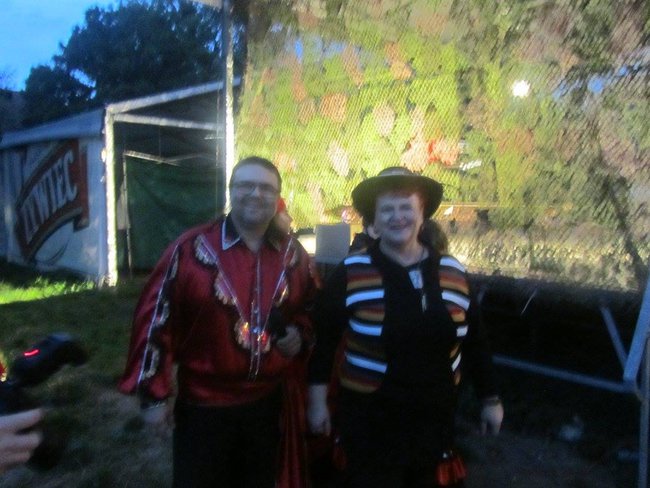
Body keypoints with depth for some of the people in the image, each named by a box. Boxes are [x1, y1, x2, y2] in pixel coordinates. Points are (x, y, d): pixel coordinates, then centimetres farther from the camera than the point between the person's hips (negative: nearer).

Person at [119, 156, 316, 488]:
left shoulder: (293, 253, 0)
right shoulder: (190, 248, -14)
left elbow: (307, 309, 15)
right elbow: (155, 318, -10)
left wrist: (300, 335, -6)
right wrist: (153, 393, -9)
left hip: (270, 401, 4)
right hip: (204, 405, -3)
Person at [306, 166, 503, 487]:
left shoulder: (453, 273, -2)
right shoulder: (350, 273, -12)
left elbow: (473, 341, 7)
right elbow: (323, 339, -6)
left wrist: (490, 398, 12)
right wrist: (317, 400, -4)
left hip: (435, 418, 4)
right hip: (369, 420, -3)